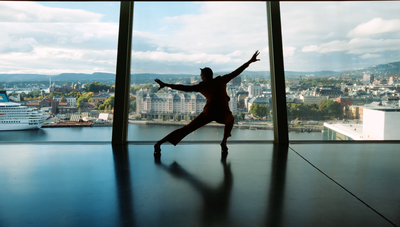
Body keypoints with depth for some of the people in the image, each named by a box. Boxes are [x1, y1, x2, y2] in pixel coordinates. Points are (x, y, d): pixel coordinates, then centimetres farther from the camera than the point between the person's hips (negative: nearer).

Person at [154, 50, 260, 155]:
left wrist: (165, 85, 8)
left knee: (187, 129, 5)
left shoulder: (202, 86, 11)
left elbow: (184, 88, 5)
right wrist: (250, 61, 27)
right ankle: (224, 142, 18)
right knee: (230, 119, 38)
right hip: (223, 115, 1)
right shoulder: (221, 80, 15)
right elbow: (237, 72, 18)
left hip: (209, 113, -1)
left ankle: (159, 143, 0)